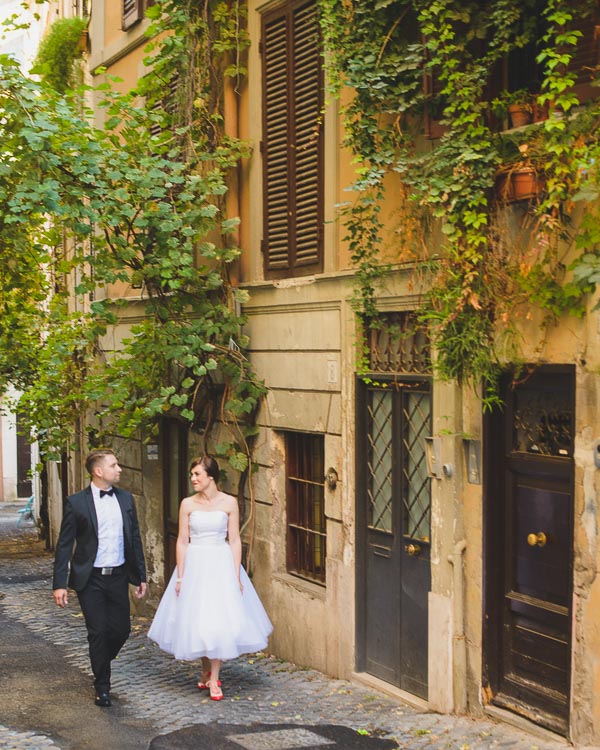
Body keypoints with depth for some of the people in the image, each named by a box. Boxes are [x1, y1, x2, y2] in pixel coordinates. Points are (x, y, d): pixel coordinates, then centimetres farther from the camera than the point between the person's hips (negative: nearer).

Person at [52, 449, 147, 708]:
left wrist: (141, 576, 10)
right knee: (98, 632, 1)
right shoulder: (76, 502, -7)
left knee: (122, 629, 5)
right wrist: (59, 583, -11)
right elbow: (64, 545, -6)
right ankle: (102, 686, 18)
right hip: (90, 579, -4)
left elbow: (135, 538, 11)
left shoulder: (126, 498, 5)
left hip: (118, 577, 4)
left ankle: (101, 662, 36)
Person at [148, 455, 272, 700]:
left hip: (221, 565, -1)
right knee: (196, 620, 6)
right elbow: (182, 541, 1)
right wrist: (180, 576, -2)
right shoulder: (188, 504, 0)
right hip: (195, 565, 1)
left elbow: (234, 540, -1)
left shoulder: (229, 503, -3)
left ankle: (213, 679, 6)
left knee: (219, 621, -3)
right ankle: (207, 671, 27)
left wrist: (236, 575, -6)